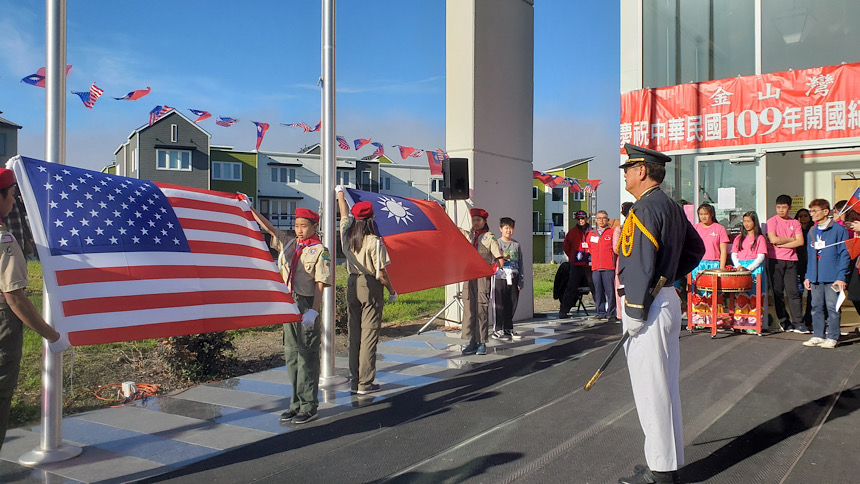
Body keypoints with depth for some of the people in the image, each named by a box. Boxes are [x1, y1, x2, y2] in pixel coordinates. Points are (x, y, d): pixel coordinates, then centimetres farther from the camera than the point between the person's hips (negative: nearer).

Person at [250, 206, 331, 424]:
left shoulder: (319, 250, -7)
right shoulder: (288, 244, 12)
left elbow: (320, 284, -12)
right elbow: (268, 227, 16)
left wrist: (313, 311, -20)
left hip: (307, 305, -7)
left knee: (307, 356, -2)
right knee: (291, 354, 12)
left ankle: (309, 407, 7)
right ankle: (296, 403, 22)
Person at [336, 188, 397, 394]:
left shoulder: (346, 235, 2)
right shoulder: (374, 241, -15)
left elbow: (344, 214, 22)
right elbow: (381, 273, -15)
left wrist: (340, 194, 39)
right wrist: (392, 291, 1)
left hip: (352, 285, 6)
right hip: (371, 287, -6)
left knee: (354, 334, 12)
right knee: (369, 335, 0)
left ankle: (354, 381, 19)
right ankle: (365, 383, 4)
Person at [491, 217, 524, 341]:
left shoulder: (516, 245, 10)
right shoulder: (496, 243, 0)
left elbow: (520, 264, 12)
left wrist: (521, 281, 9)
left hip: (513, 278, 4)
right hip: (500, 277, -4)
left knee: (512, 304, 7)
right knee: (499, 305, -1)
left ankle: (508, 328, 20)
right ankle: (498, 330, 8)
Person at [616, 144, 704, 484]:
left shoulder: (645, 208, -15)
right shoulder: (673, 207, 15)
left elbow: (639, 264, -21)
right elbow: (696, 248, 25)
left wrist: (634, 311, -18)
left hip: (648, 304, -10)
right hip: (667, 299, 10)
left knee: (651, 389, -3)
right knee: (664, 386, 16)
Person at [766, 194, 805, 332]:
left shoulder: (795, 223, 11)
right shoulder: (772, 221, 2)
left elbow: (800, 242, 0)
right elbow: (773, 239, -11)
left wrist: (781, 244, -8)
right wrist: (791, 239, 0)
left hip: (791, 260, 2)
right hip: (775, 260, -2)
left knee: (792, 291, -3)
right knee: (778, 292, 1)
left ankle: (798, 322, 0)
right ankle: (784, 322, 10)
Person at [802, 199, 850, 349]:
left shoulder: (839, 230, -5)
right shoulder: (812, 231, 13)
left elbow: (844, 255, -7)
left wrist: (841, 277, -12)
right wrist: (808, 276, 13)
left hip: (832, 278, -6)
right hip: (816, 278, 6)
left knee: (832, 308, 0)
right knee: (816, 307, 9)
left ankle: (832, 338, 8)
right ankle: (818, 336, 18)